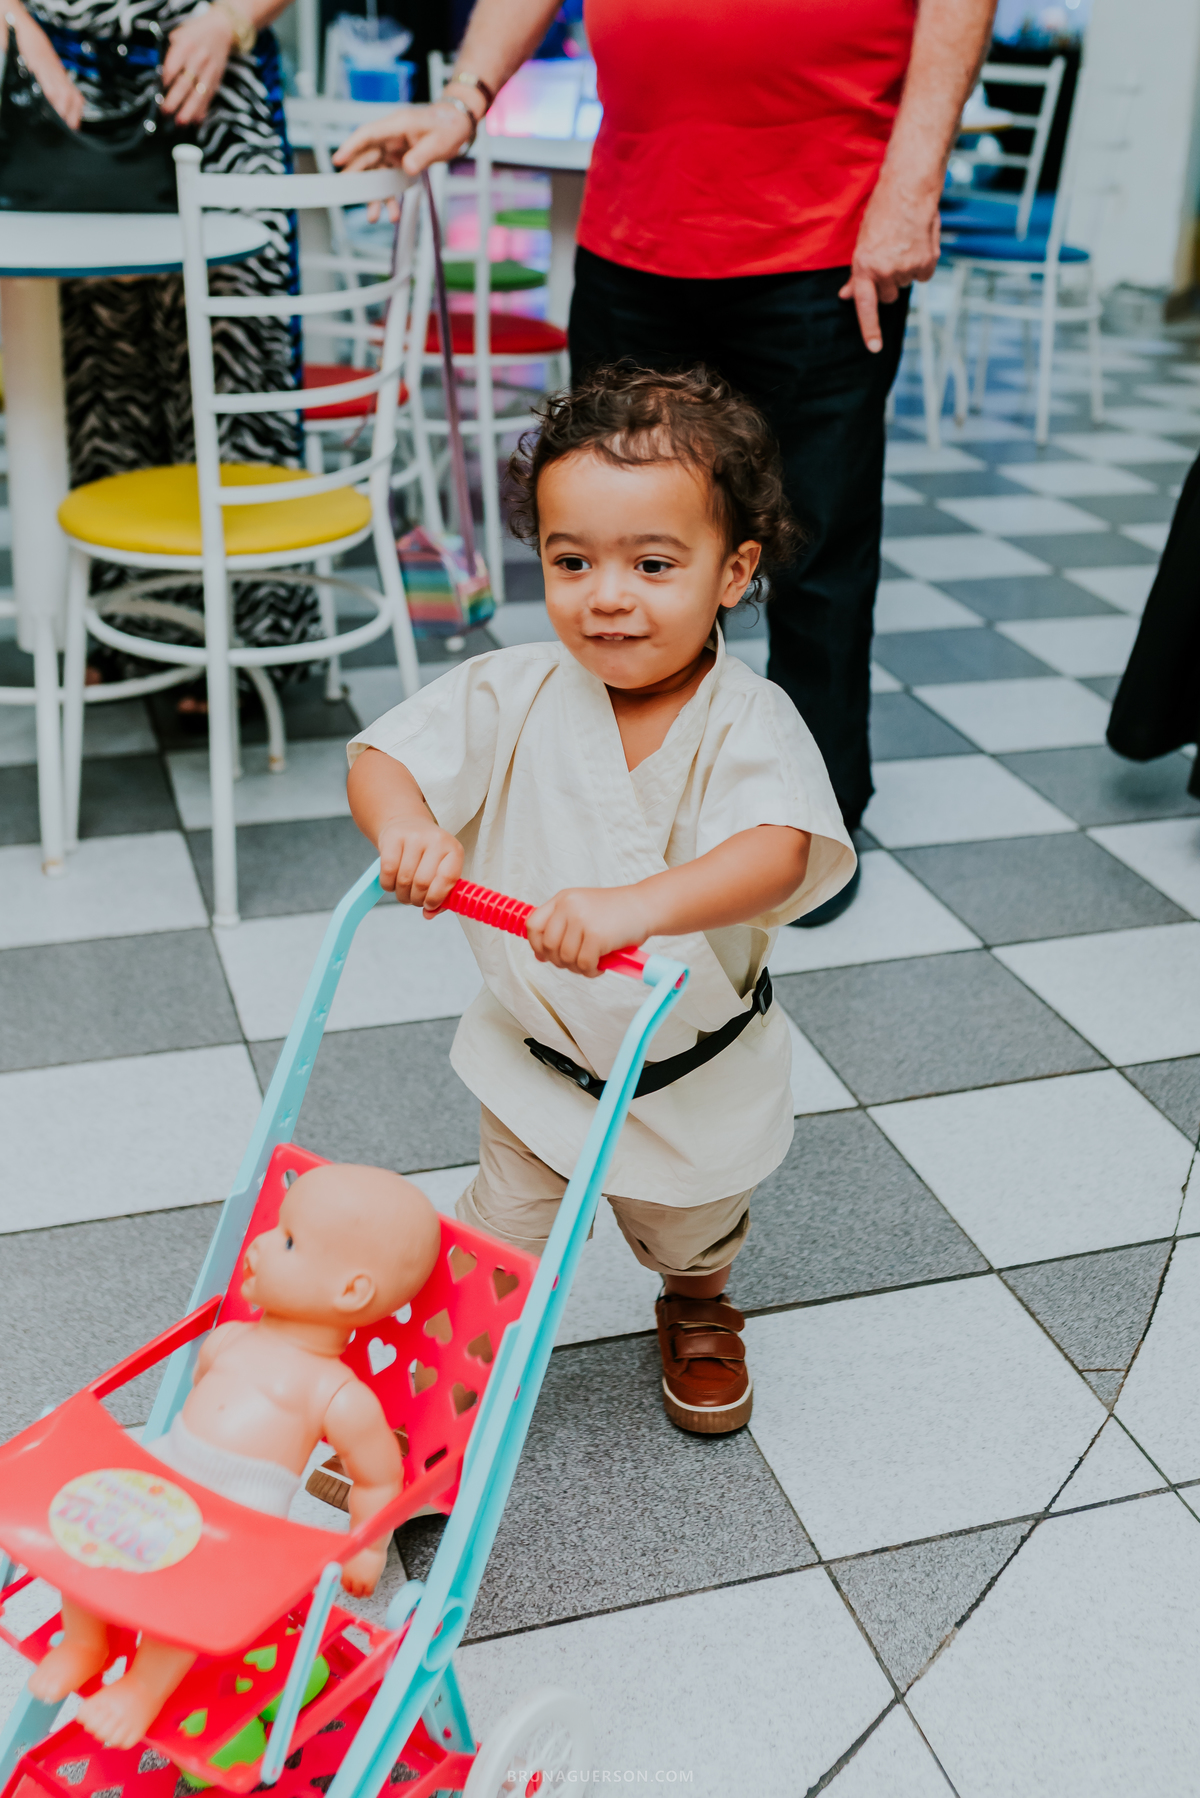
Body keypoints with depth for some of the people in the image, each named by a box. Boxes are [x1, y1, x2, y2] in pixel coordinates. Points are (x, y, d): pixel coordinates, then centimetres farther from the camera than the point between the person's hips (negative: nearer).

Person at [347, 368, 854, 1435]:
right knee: (498, 1245, 14)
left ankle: (698, 1310, 60)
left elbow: (777, 855, -40)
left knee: (693, 1233, 26)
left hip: (695, 1067, 0)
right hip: (538, 1054, 1)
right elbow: (381, 756, -15)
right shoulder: (514, 695, -16)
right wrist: (406, 826, -39)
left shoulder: (747, 723, -24)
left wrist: (638, 906, -58)